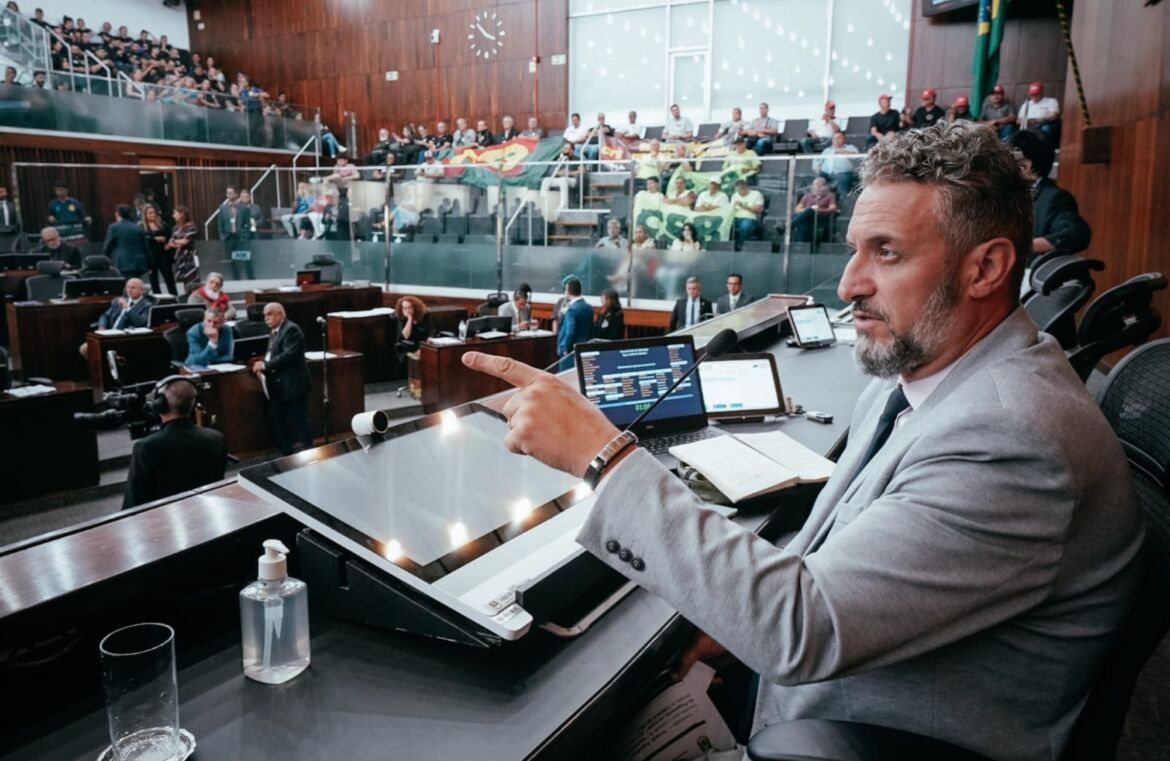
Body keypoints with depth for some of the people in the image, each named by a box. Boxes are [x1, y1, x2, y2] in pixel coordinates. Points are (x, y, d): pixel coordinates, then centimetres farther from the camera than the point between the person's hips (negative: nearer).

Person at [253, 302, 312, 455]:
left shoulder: (291, 329, -14)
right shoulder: (274, 331, 16)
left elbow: (289, 355, -23)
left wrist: (265, 365, -21)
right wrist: (262, 364, -1)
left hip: (293, 384, -10)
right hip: (278, 386, 10)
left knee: (298, 420, -4)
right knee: (275, 418, 12)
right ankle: (287, 453, 21)